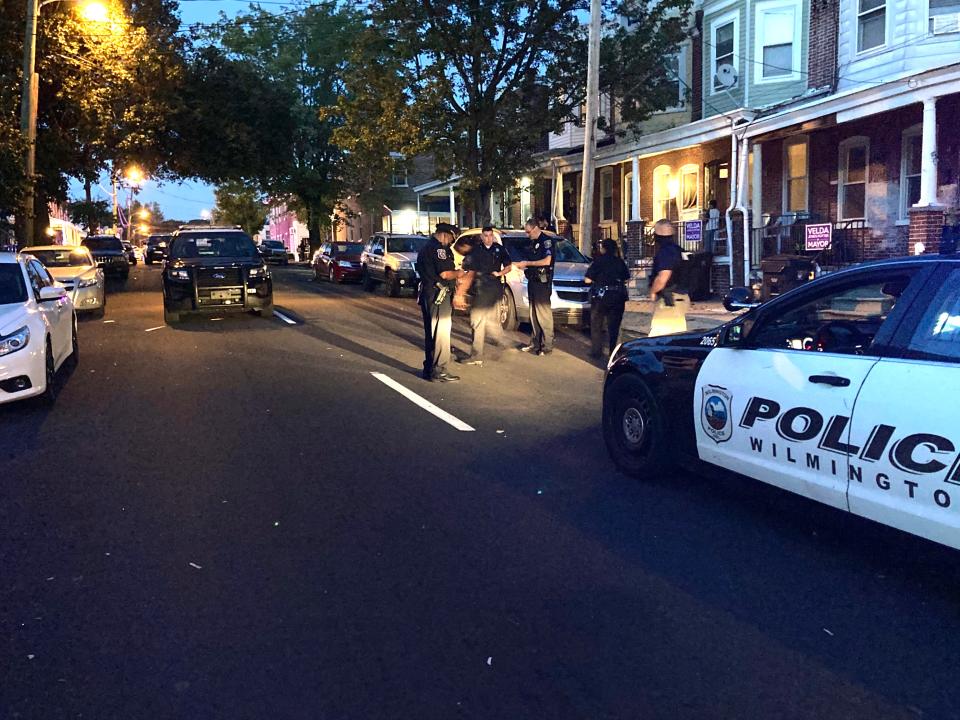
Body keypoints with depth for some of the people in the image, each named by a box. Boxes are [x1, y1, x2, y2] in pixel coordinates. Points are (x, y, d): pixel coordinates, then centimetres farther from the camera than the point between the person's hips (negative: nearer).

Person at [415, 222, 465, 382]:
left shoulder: (425, 248, 19)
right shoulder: (439, 249, -14)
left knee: (431, 333, 15)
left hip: (427, 295, 10)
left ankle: (429, 368, 21)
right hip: (438, 295, -10)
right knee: (441, 332, -8)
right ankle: (438, 371, -8)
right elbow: (445, 274, -21)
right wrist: (458, 273, -2)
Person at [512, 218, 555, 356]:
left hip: (543, 282, -9)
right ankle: (534, 343, 18)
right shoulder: (533, 242, 17)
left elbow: (547, 261, -20)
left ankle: (547, 346, -5)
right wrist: (522, 265, 7)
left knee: (544, 314, -8)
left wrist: (527, 263, -15)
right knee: (534, 314, 12)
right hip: (533, 281, 9)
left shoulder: (546, 240, -9)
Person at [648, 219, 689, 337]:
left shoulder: (665, 251, -16)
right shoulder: (677, 249, 15)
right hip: (680, 297, 10)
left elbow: (663, 277, -26)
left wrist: (653, 292, -10)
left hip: (668, 300, -10)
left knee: (657, 335, -12)